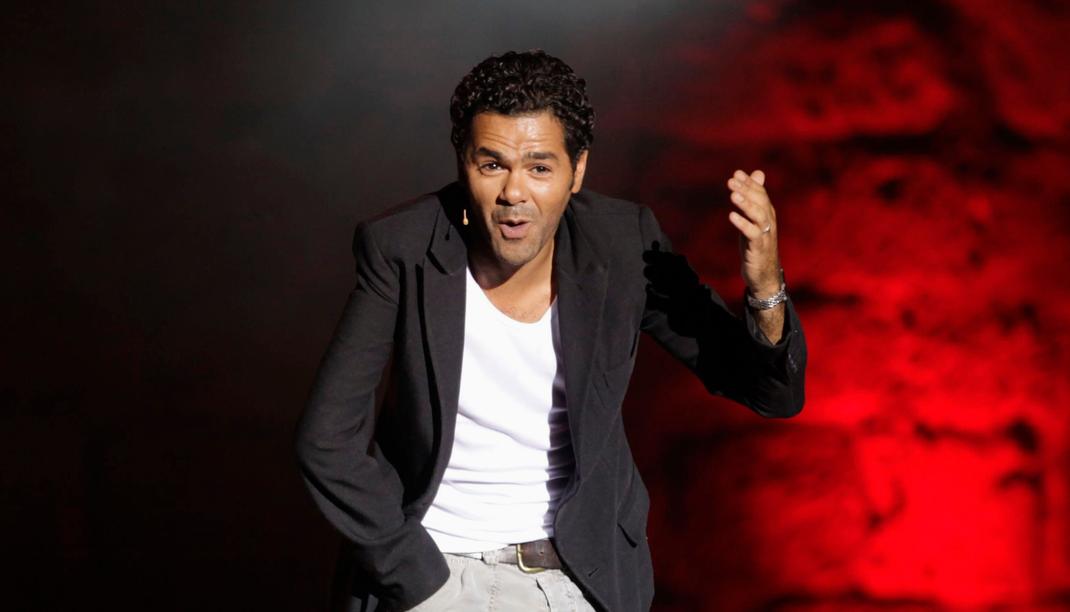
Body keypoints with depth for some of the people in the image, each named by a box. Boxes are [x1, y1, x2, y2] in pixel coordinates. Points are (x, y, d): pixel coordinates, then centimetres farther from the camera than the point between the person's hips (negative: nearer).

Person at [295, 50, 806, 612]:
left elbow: (773, 395, -5)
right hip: (432, 564, -2)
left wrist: (765, 290, -24)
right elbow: (327, 439, -11)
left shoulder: (623, 243, -10)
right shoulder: (400, 247, -14)